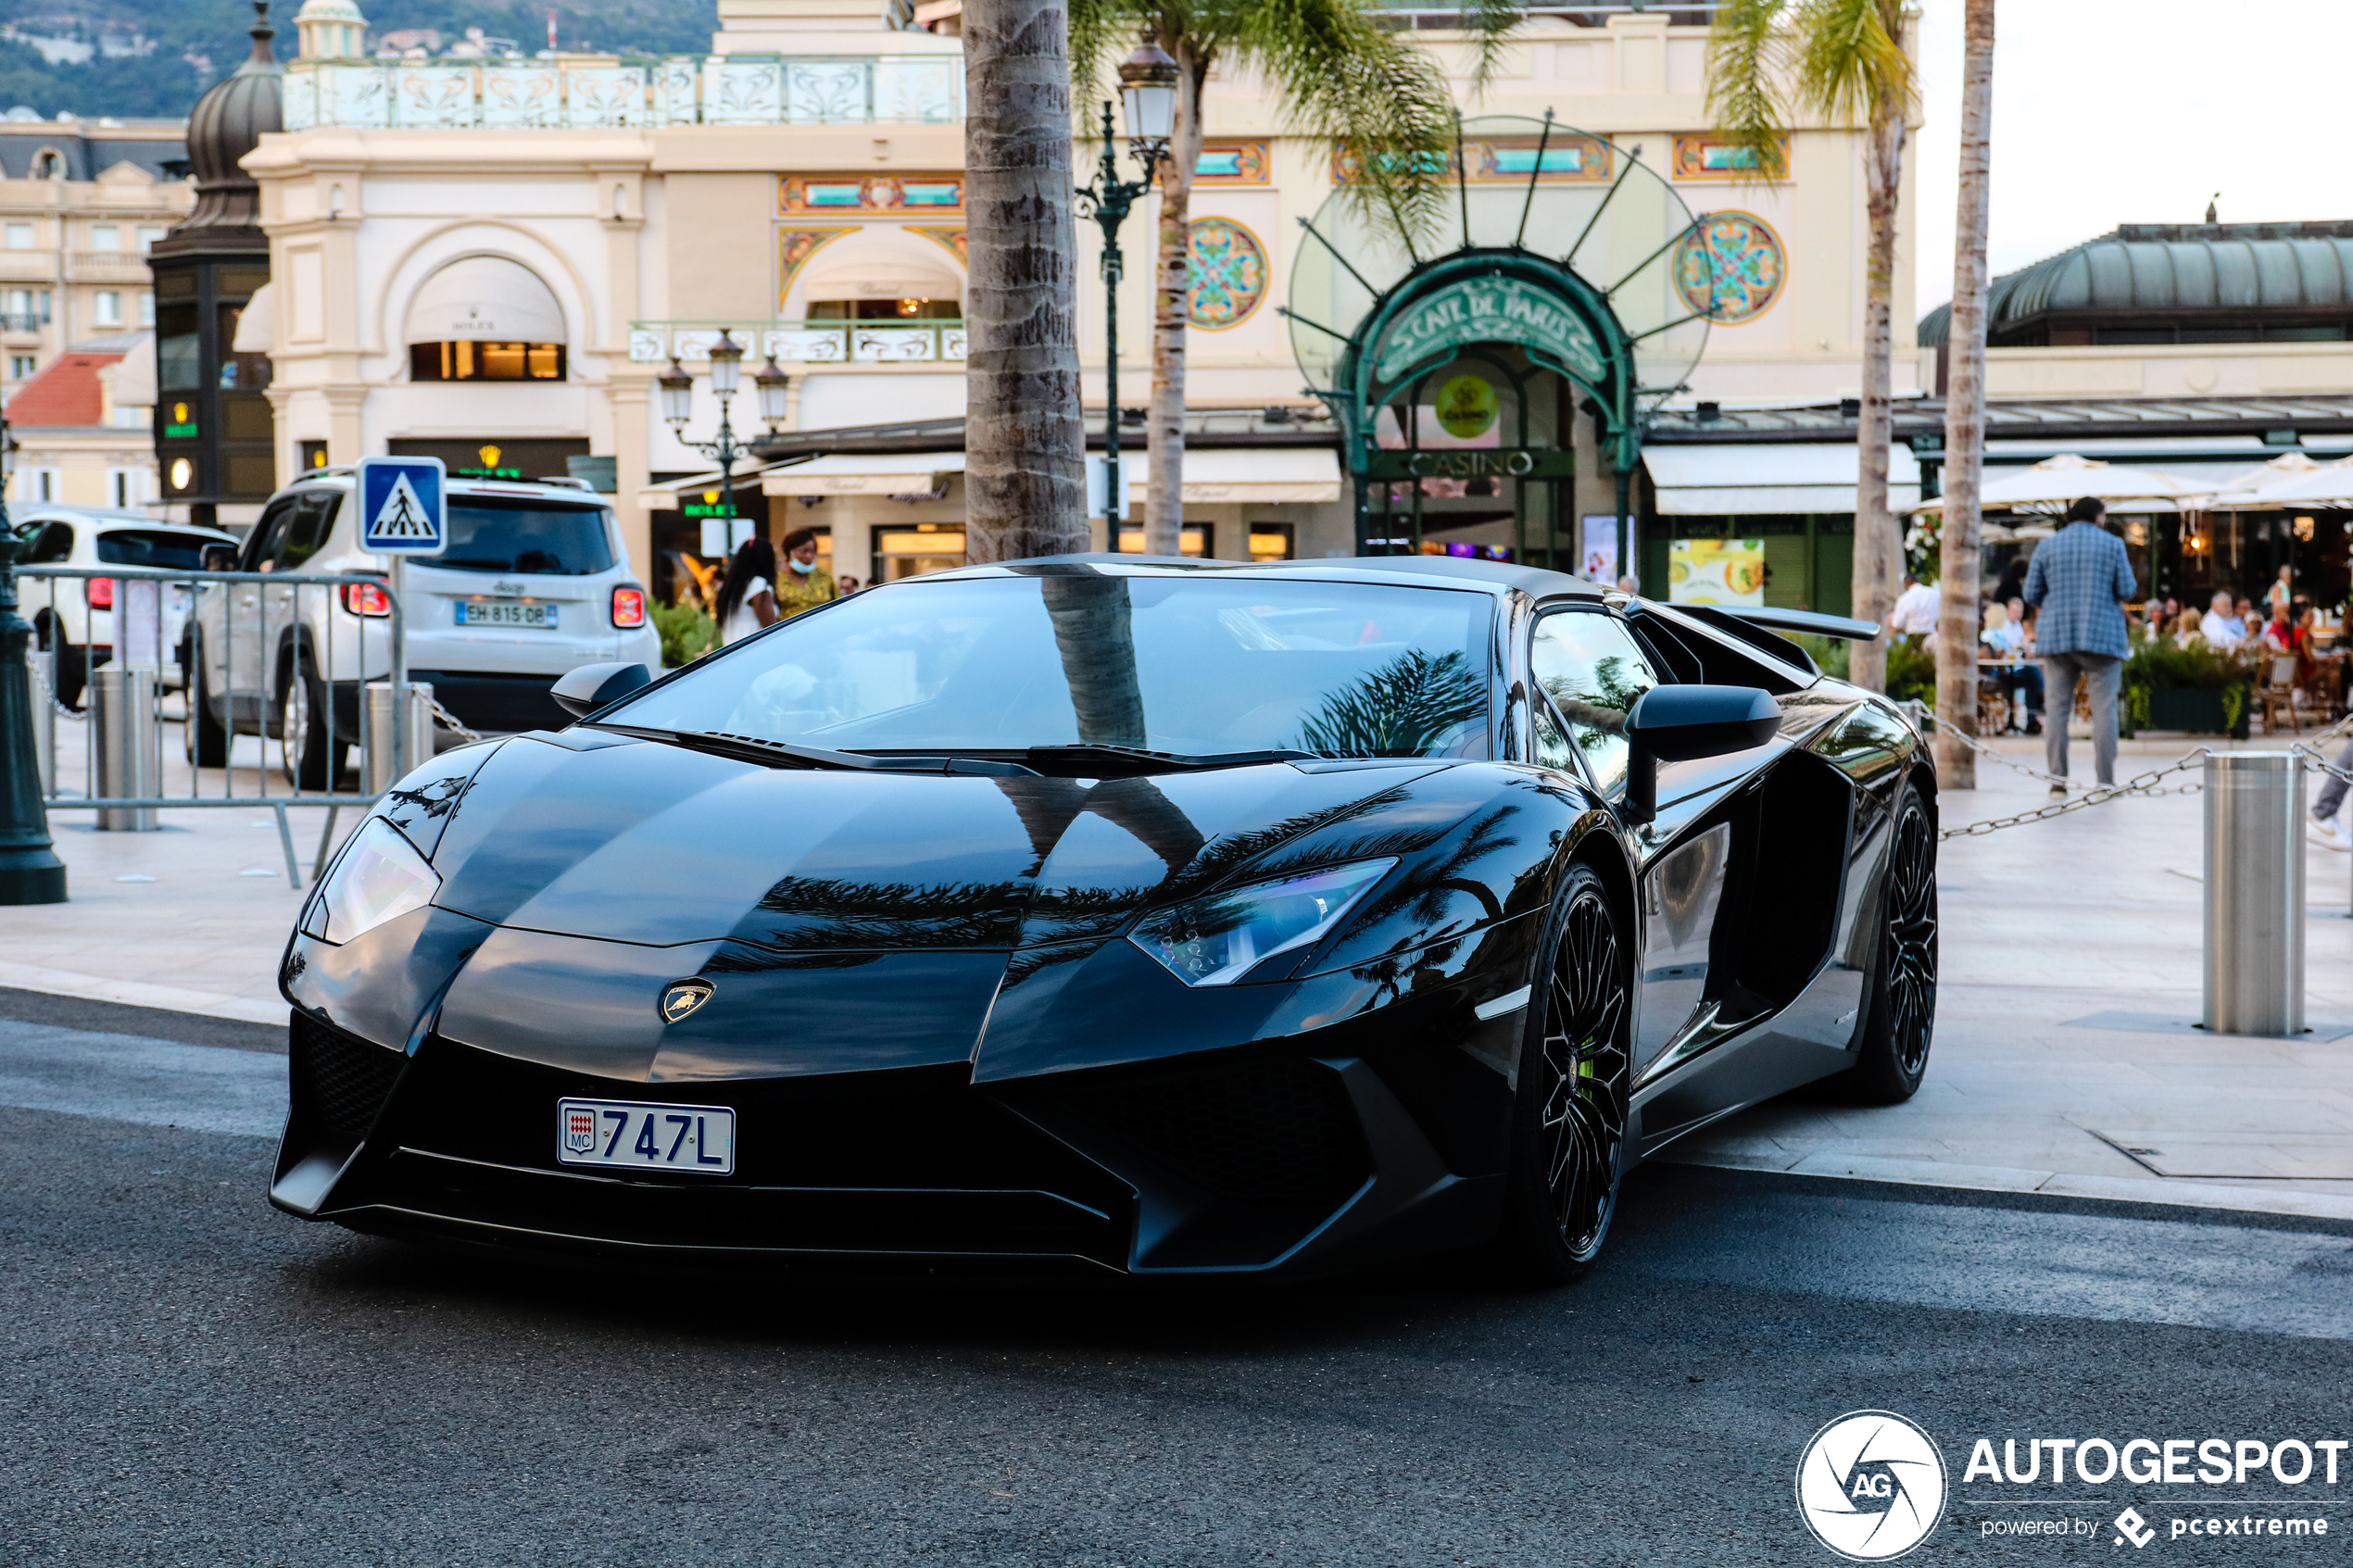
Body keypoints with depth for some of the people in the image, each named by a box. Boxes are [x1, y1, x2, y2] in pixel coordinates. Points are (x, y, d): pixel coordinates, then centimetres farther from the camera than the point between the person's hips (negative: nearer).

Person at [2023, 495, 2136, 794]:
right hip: (2102, 635, -2)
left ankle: (2057, 782, -1)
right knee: (2104, 710, 0)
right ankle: (2105, 783, -3)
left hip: (2057, 636, 2)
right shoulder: (2112, 544, 2)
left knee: (2057, 710, 4)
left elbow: (2031, 594, 6)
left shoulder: (2048, 547, 7)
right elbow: (2127, 590, -1)